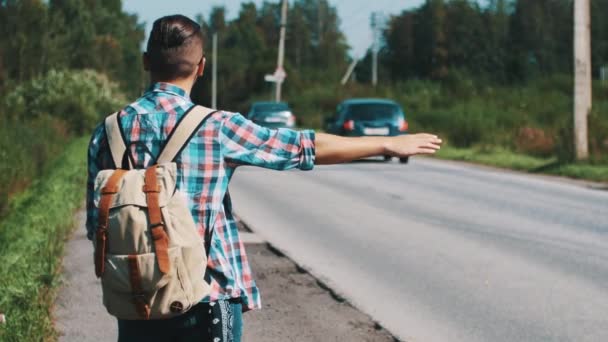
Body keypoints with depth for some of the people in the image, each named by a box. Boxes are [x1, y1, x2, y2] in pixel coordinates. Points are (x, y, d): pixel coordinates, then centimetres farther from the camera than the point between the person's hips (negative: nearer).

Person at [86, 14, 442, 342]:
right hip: (205, 299, -3)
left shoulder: (109, 131, -1)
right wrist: (389, 144, 8)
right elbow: (307, 148, -2)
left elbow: (97, 223, 2)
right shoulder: (216, 128, -10)